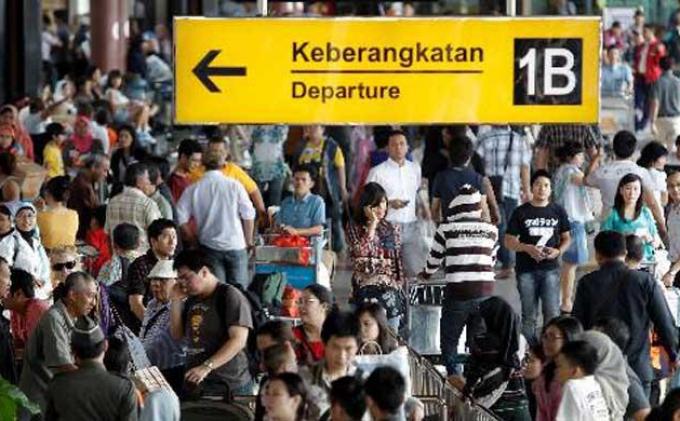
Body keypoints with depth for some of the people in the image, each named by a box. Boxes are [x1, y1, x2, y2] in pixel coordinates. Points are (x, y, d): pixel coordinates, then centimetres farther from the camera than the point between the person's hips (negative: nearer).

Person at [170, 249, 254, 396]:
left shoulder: (230, 296, -8)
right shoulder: (192, 300, 18)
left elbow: (239, 340, -17)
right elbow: (177, 335, 21)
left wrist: (207, 366, -26)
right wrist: (175, 301, 8)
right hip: (193, 384, 7)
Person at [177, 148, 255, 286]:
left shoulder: (193, 190, -3)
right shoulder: (234, 186, -5)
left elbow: (182, 219, -6)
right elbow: (248, 215, -4)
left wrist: (193, 241, 7)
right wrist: (248, 241, 9)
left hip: (210, 247, 1)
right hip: (236, 245, -1)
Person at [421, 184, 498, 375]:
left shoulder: (446, 229, -1)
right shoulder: (491, 230, 6)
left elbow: (434, 259, 12)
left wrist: (427, 274, 33)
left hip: (457, 292, -3)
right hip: (485, 292, 3)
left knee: (449, 341, 10)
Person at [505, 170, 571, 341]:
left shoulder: (558, 211, 7)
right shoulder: (521, 212, 2)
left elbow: (566, 238, 14)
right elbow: (509, 241, 1)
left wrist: (559, 251, -8)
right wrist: (527, 248, -16)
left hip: (550, 269, 0)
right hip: (526, 270, 0)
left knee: (552, 314, -7)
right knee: (528, 316, 6)